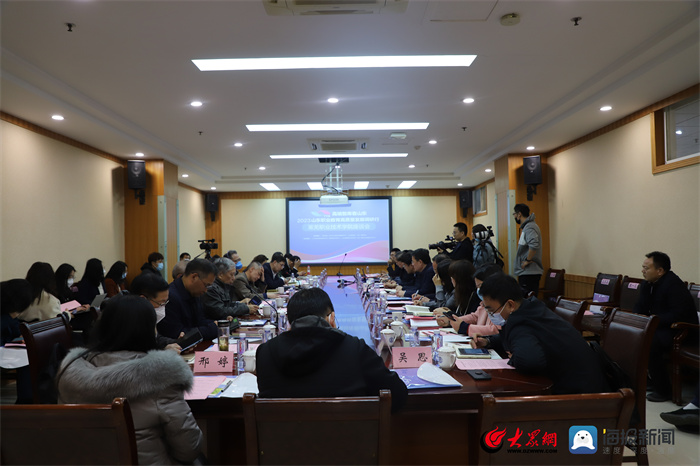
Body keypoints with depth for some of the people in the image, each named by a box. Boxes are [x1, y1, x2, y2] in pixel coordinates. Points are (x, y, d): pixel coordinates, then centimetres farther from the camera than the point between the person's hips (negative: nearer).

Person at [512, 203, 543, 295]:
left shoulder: (529, 227, -15)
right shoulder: (526, 226, 17)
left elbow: (534, 245, -33)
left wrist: (528, 260, -21)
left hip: (529, 273, -10)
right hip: (526, 273, 10)